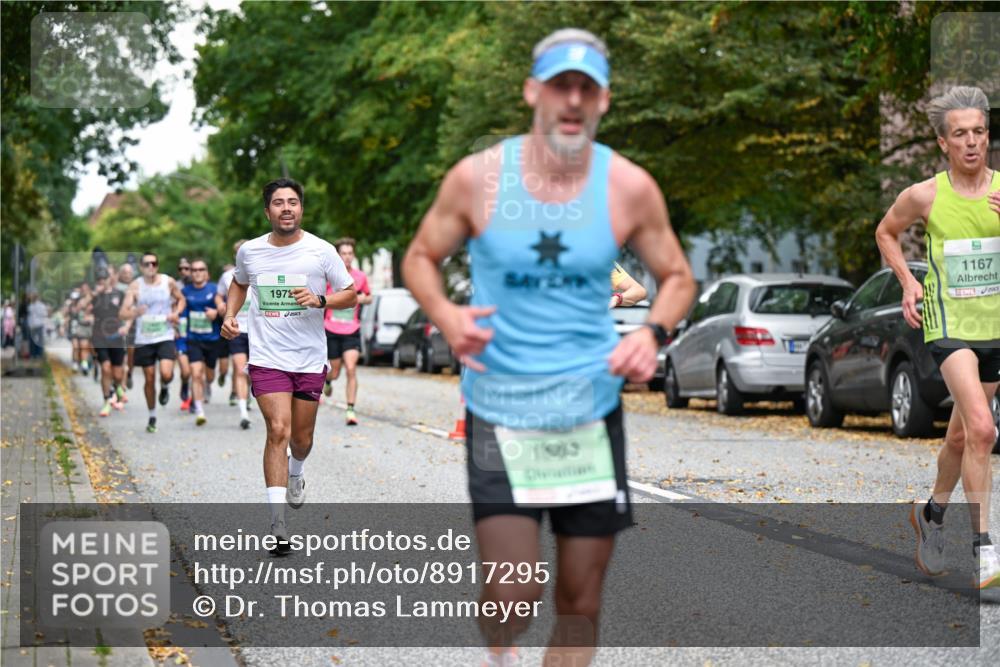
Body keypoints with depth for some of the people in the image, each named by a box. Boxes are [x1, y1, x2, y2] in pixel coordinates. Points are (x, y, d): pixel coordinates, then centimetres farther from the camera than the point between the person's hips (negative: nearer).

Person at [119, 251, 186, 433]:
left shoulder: (168, 282, -1)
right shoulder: (135, 286, -5)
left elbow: (181, 299, 16)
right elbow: (122, 313, -11)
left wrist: (176, 313, -5)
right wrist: (135, 312, -33)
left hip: (165, 337, 0)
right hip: (144, 339, 0)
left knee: (166, 374, -20)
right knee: (149, 379, 7)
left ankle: (165, 387, 18)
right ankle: (152, 417, 25)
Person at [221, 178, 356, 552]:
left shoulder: (321, 251, -4)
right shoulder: (249, 251, 2)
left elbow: (351, 295, 2)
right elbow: (239, 283, 24)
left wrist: (319, 300, -16)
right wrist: (230, 316, 7)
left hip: (310, 358, 1)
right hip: (266, 357, -1)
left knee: (301, 438, 11)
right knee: (278, 430, -16)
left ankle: (296, 472, 49)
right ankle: (277, 524, -17)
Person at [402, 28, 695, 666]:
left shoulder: (629, 187, -3)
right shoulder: (478, 177, -7)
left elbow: (678, 277, 10)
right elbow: (420, 258, 7)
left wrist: (653, 333, -11)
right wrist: (446, 314, -15)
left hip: (593, 411, 2)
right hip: (499, 412, -2)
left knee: (581, 602, 7)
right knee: (512, 595, -11)